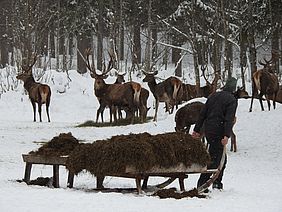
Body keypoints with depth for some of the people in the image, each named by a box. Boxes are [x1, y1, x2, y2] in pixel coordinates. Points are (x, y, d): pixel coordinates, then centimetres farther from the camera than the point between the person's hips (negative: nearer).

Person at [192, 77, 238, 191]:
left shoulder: (213, 96, 14)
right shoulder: (232, 100, -6)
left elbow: (202, 114, 13)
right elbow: (229, 119, -17)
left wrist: (197, 130, 16)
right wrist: (226, 136, -23)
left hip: (208, 130, 7)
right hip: (218, 132, -7)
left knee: (221, 157, 18)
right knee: (213, 158, -6)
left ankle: (217, 183, 22)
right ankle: (201, 184, -13)